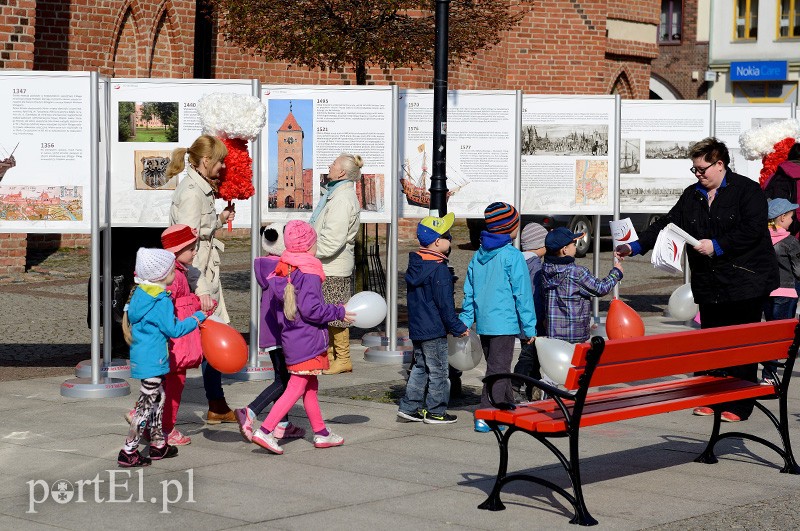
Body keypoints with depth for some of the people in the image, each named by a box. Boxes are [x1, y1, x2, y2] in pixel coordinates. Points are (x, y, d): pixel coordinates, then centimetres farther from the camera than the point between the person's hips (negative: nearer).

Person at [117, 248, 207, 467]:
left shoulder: (140, 294, 8)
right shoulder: (162, 301, -20)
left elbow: (130, 316, 20)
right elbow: (173, 330, -18)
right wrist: (196, 318, -7)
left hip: (142, 356, 10)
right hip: (153, 360, -10)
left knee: (158, 398, 20)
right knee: (147, 404, -4)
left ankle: (158, 444, 29)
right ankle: (128, 451, -3)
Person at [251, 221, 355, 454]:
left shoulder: (280, 273, 8)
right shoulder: (310, 274, -16)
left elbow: (273, 308, 13)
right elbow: (310, 309, -22)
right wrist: (339, 313, -10)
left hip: (289, 339, 9)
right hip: (309, 341, -9)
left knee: (310, 386, 18)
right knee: (296, 388, -6)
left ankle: (321, 433, 27)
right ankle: (265, 431, -13)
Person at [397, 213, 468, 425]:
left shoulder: (416, 264, 7)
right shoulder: (439, 269, -20)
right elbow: (445, 304, -19)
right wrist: (458, 328, -10)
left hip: (416, 328, 9)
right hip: (434, 331, -9)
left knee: (420, 368, 18)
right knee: (438, 371, 2)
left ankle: (409, 407, 19)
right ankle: (435, 412, 9)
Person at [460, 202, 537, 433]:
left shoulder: (478, 255, 9)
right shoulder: (512, 256, -12)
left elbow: (469, 291, 12)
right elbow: (522, 293, -11)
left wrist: (465, 320, 19)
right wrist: (529, 327, -6)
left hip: (483, 324, 7)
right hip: (504, 323, -7)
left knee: (499, 367, 18)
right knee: (498, 370, -4)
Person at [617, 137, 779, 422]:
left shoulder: (747, 190, -6)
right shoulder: (691, 195, 13)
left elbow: (752, 230, -16)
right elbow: (667, 225, 10)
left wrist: (717, 246, -20)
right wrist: (636, 246, -1)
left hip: (746, 283, -6)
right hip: (709, 285, 6)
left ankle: (739, 406, 2)